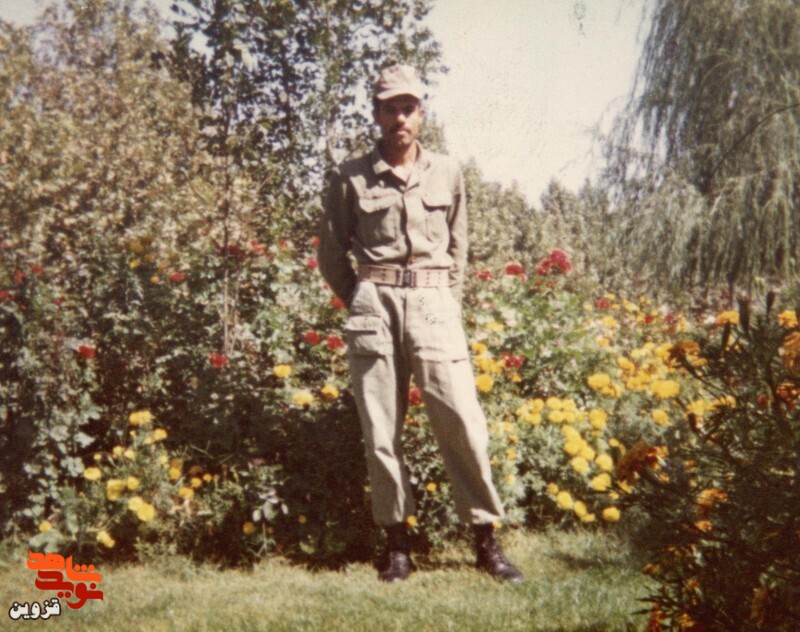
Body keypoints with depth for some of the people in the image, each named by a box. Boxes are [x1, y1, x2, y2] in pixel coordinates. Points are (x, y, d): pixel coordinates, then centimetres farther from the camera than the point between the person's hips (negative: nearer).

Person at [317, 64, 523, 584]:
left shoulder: (447, 173, 9)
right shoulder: (352, 178, 4)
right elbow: (331, 254, 12)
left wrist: (450, 305, 10)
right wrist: (361, 302, 8)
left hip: (434, 305, 1)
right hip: (376, 306, 0)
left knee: (463, 421, -5)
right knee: (381, 430, 1)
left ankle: (487, 539, 4)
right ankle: (398, 543, 11)